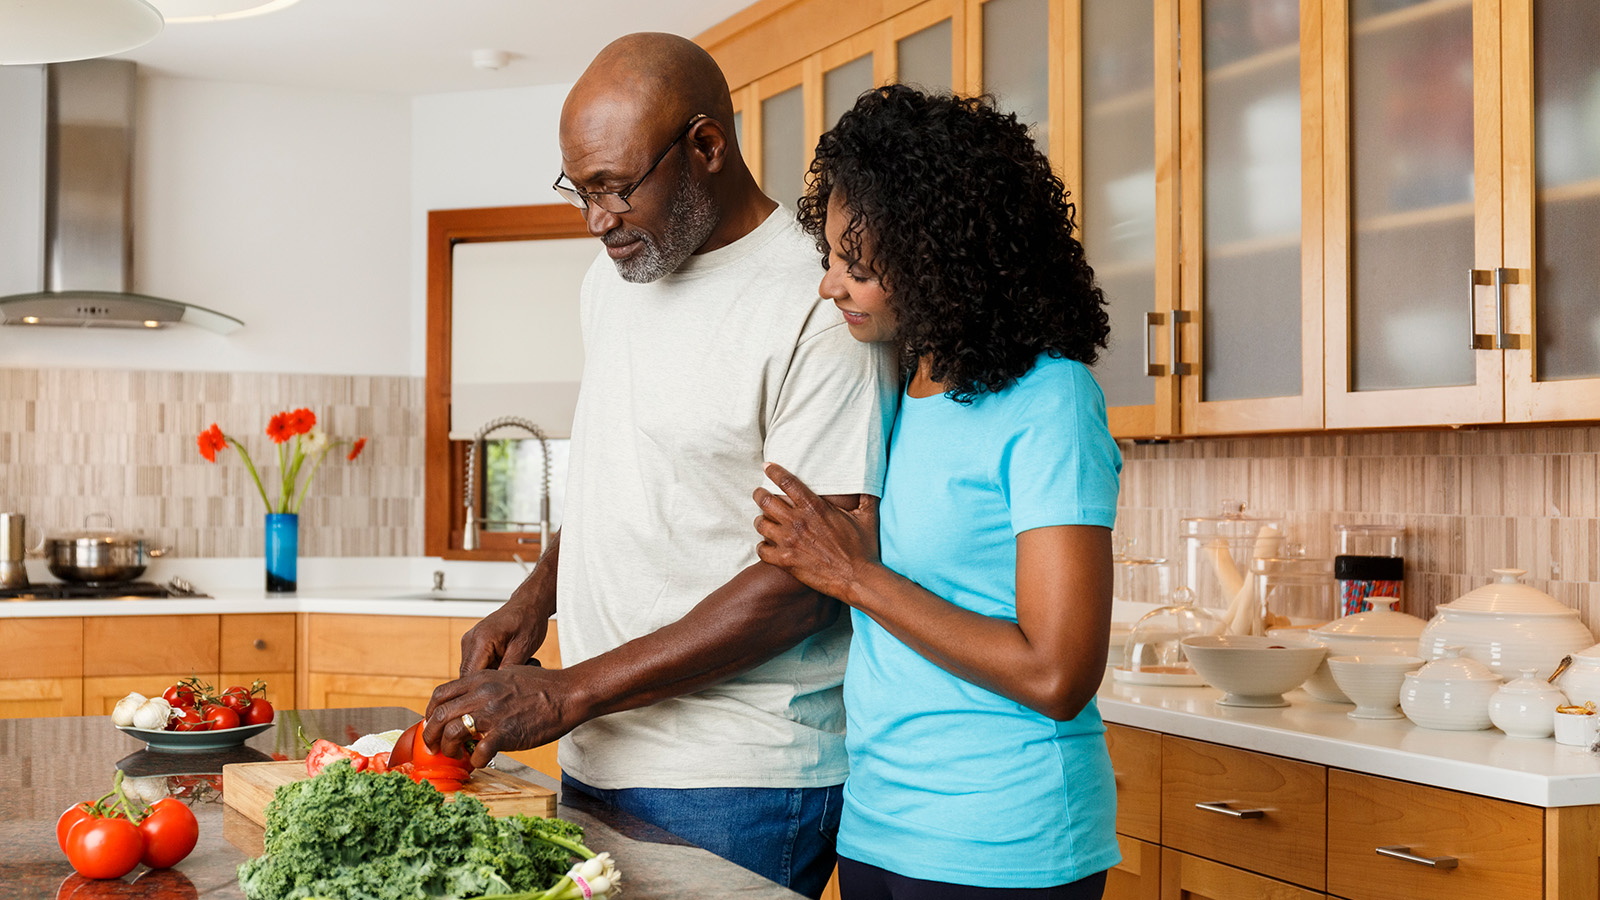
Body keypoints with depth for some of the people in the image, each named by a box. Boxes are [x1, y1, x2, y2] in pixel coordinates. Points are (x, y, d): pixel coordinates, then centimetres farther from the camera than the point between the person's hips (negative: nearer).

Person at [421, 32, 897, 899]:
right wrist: (537, 596, 4)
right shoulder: (610, 279, 9)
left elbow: (806, 580, -20)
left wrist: (568, 694, -19)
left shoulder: (818, 309, -17)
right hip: (593, 759, 7)